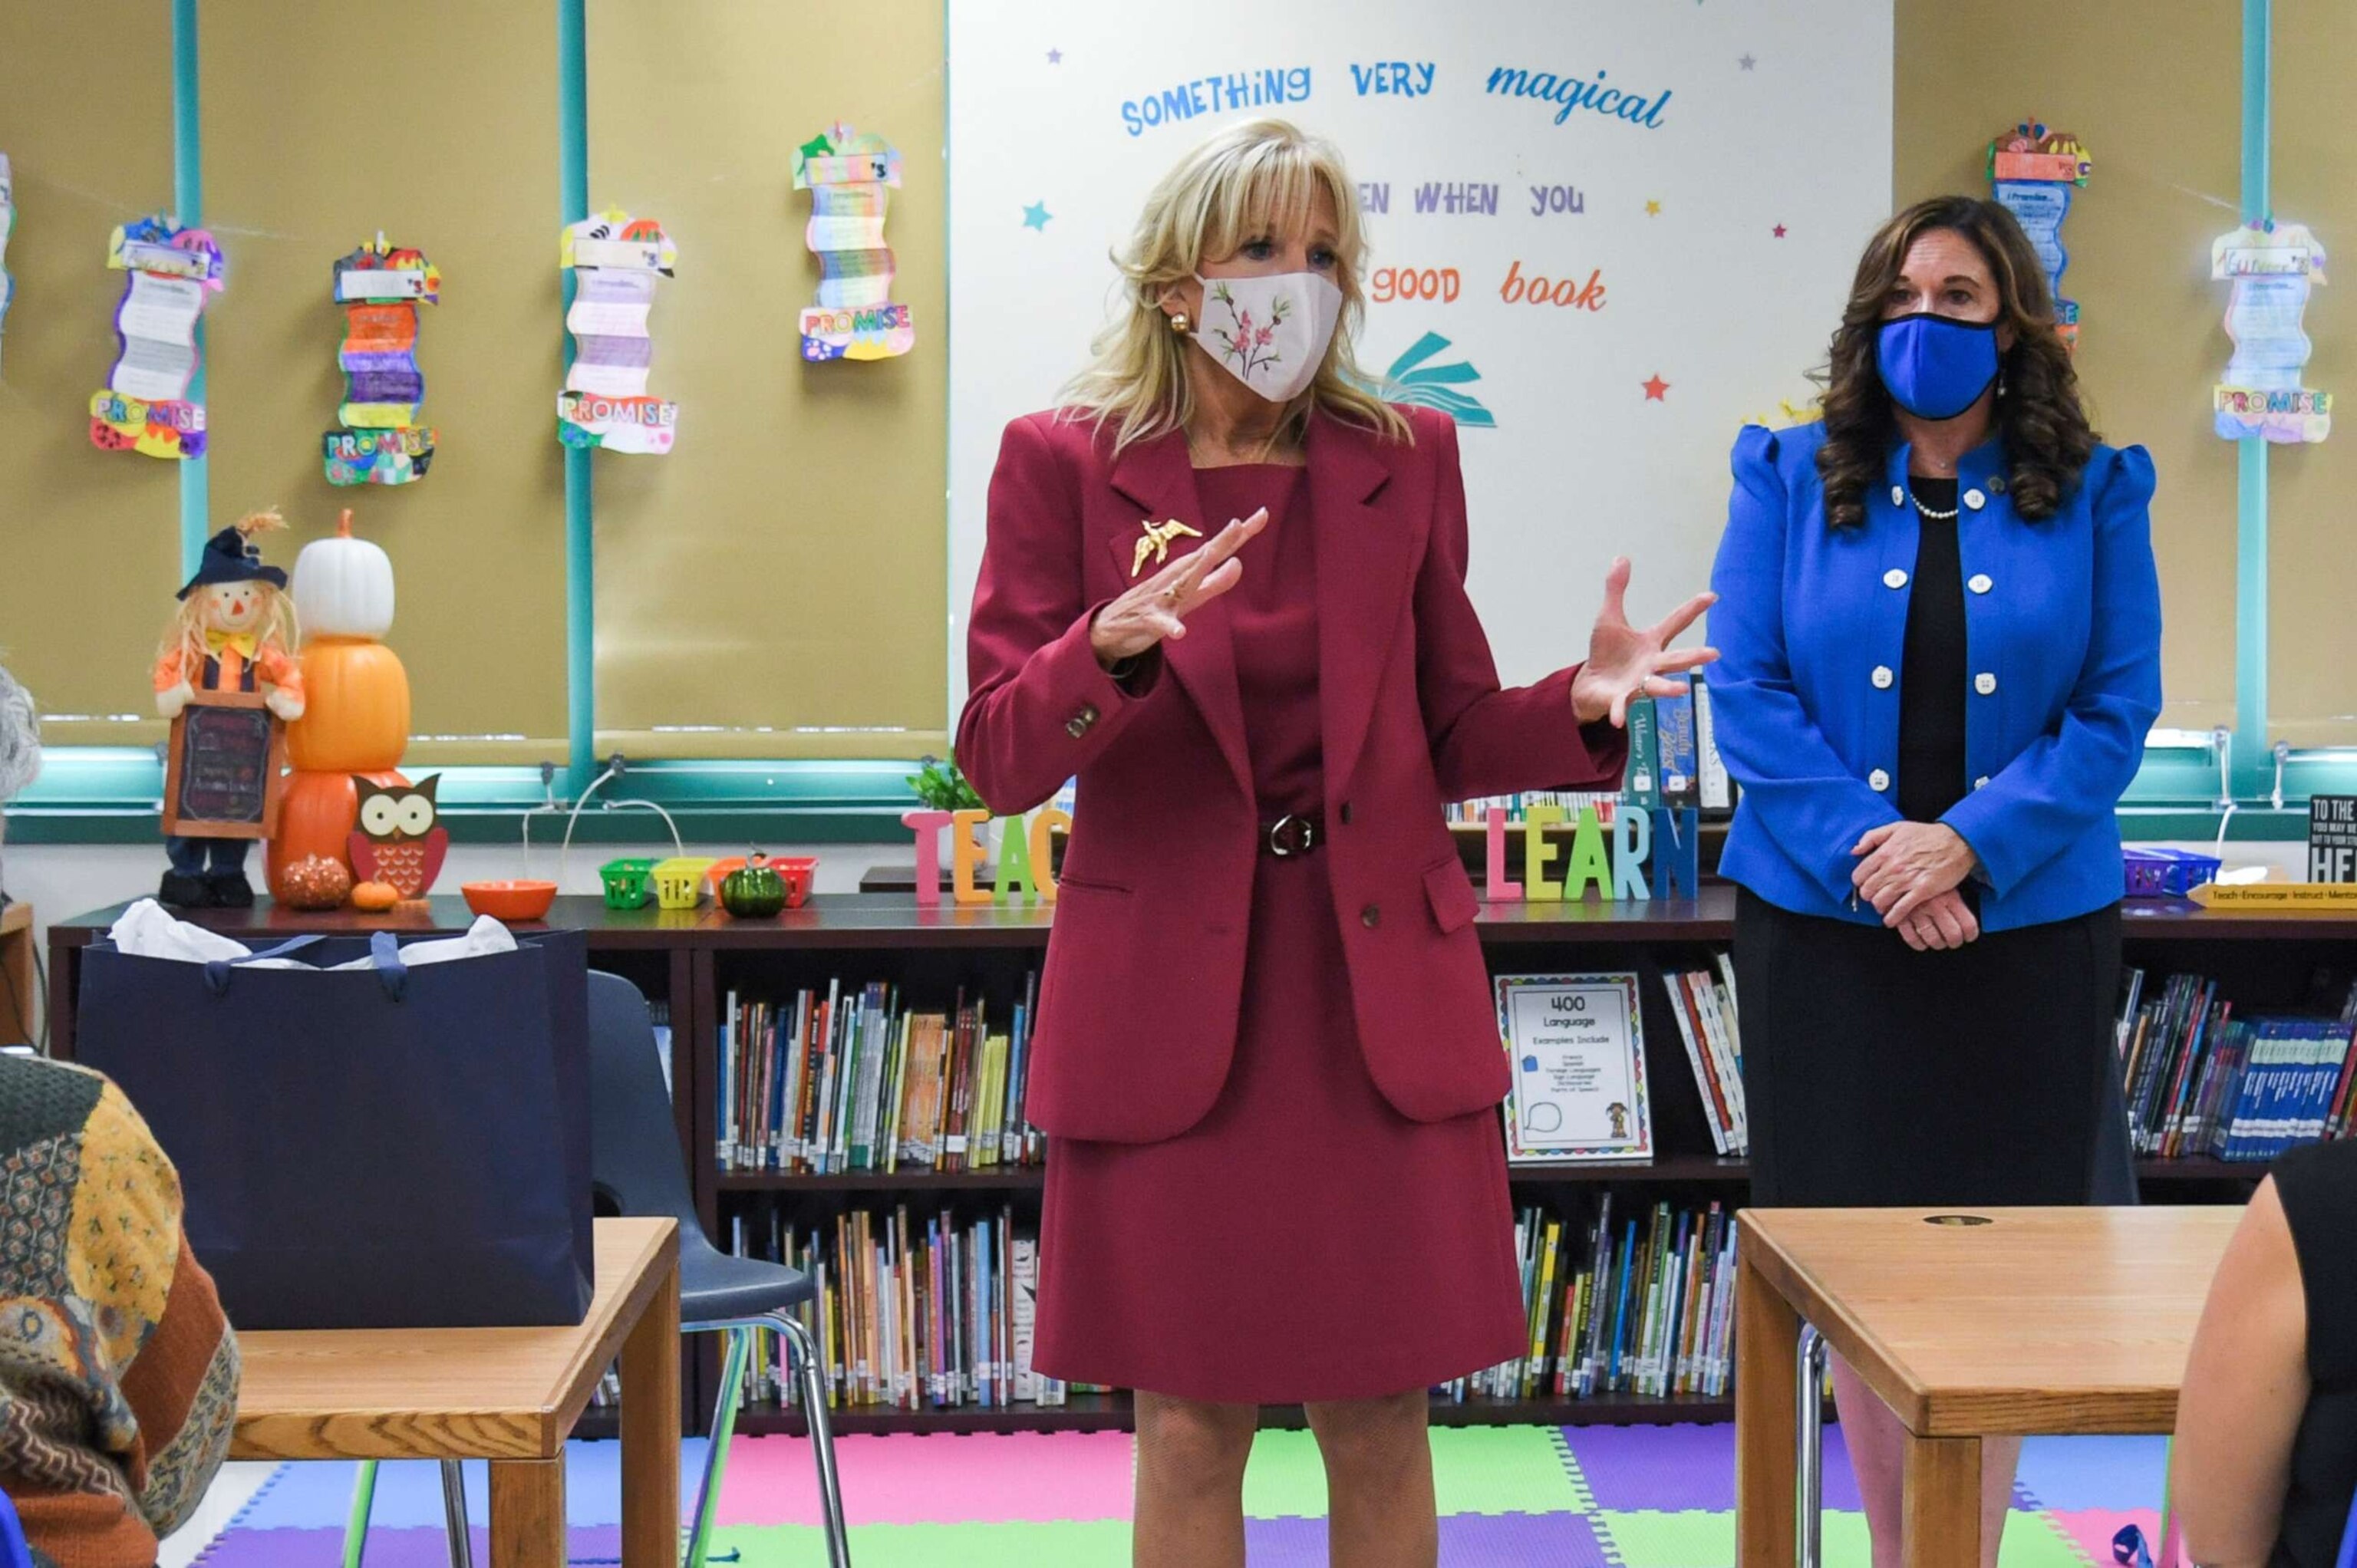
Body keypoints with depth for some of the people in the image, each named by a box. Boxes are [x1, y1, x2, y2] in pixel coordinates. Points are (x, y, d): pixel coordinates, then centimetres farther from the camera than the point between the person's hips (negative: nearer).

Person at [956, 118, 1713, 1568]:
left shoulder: (1405, 458, 5)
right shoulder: (1066, 463, -2)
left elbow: (1451, 735, 9)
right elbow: (1000, 761, -6)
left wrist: (1582, 704, -12)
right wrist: (1117, 646, -25)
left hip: (1380, 995, 2)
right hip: (1170, 999, -2)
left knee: (1380, 1424, 8)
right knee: (1190, 1430, 6)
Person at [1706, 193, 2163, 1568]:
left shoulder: (2094, 495, 5)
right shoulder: (1789, 479, 5)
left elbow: (2119, 709, -2)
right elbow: (1748, 689, -3)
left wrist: (1969, 843, -16)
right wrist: (1873, 851, -15)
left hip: (2030, 929, 0)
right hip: (1826, 925, 0)